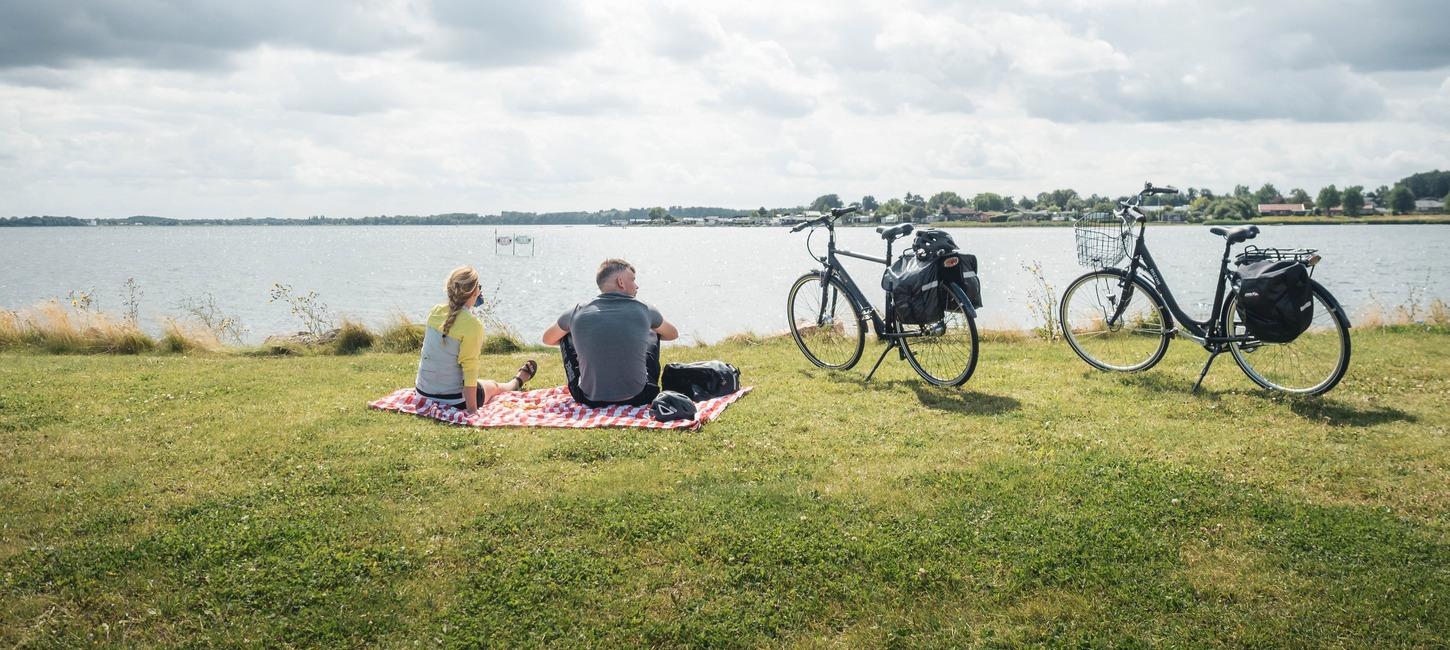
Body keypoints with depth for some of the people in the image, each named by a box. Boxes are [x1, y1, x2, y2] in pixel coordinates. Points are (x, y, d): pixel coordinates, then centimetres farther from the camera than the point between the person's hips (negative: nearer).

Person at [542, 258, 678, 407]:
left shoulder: (577, 313, -3)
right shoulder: (644, 311, -4)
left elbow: (547, 339, 18)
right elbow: (673, 334, 19)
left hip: (591, 400, 0)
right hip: (638, 398, 0)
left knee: (566, 336, 22)